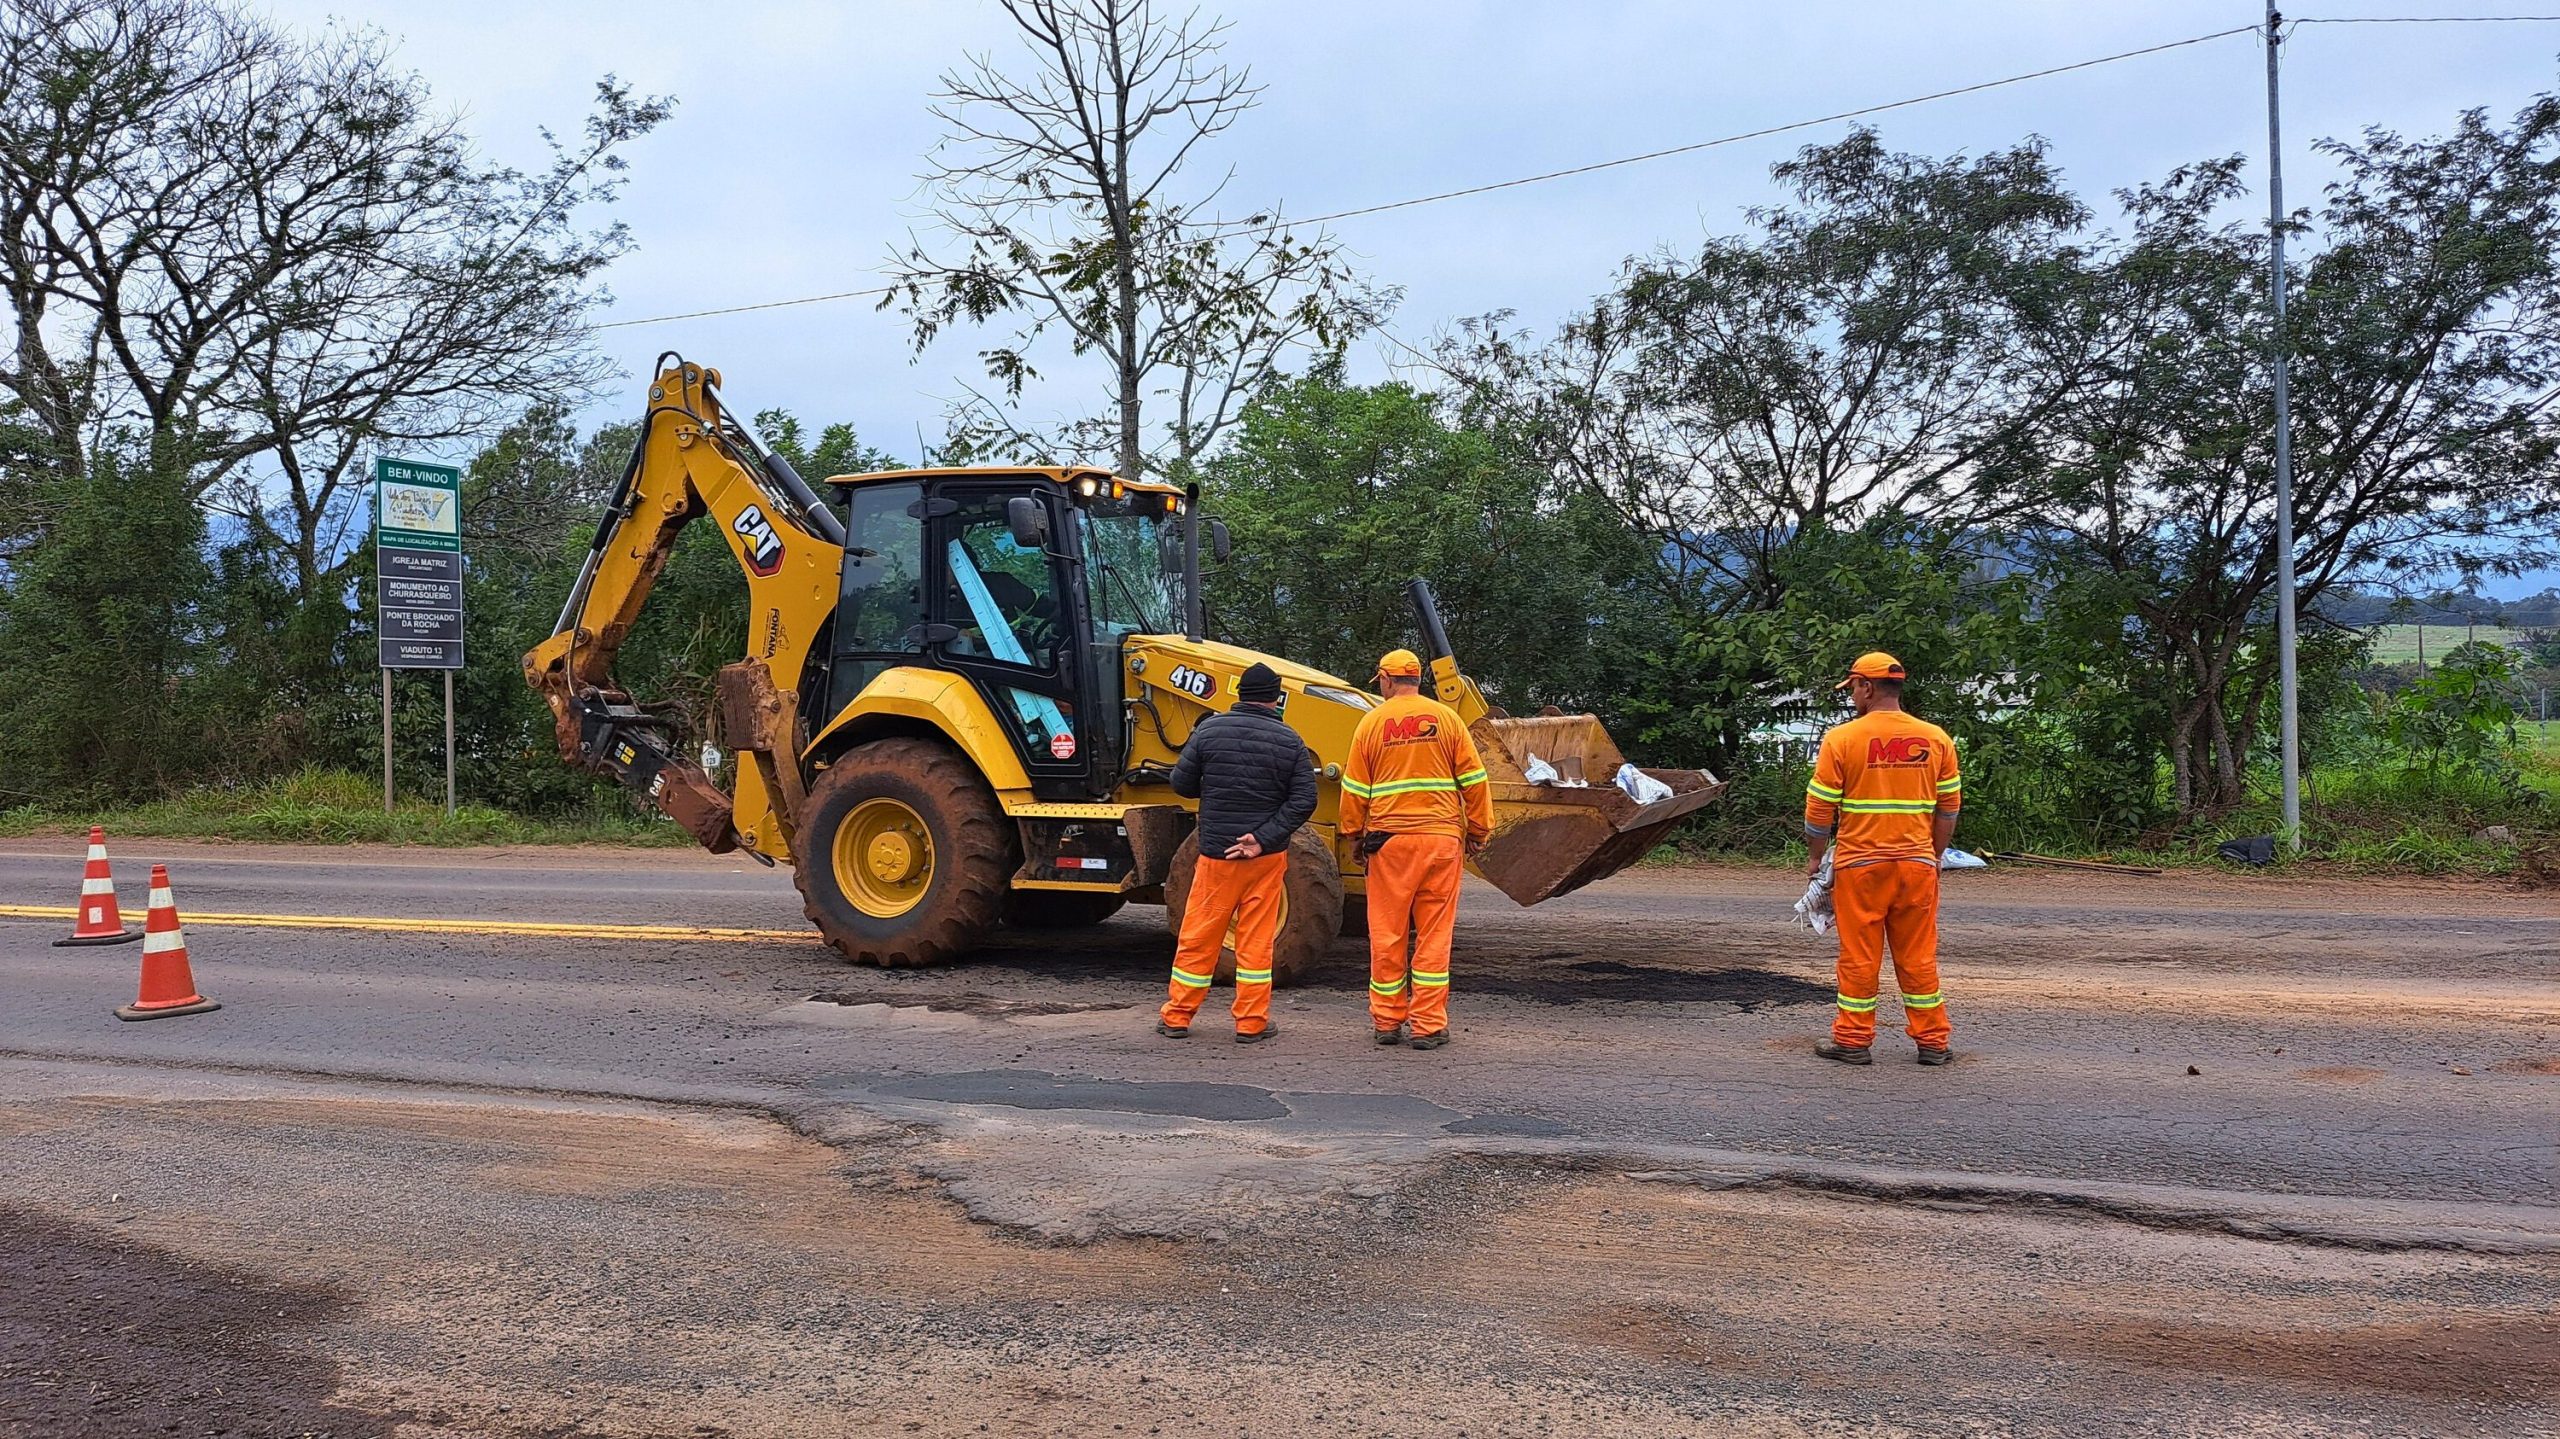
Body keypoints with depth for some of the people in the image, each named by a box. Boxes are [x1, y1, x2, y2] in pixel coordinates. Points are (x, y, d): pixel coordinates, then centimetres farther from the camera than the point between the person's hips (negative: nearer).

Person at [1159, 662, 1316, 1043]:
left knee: (1197, 939, 9)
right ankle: (1252, 1023, 10)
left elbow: (1182, 784, 0)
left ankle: (1176, 1018, 17)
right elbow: (1303, 800, -8)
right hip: (1267, 856, 0)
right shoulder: (1290, 741, -2)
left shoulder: (1210, 730, -4)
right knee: (1256, 941, 6)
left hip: (1215, 853, 0)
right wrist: (1264, 838, -11)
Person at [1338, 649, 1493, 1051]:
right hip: (1441, 838, 0)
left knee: (1387, 933, 8)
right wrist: (1478, 831, 12)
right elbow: (1474, 780, 3)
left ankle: (1387, 1021, 15)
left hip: (1388, 840, 0)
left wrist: (1354, 836, 16)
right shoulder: (1447, 718, 3)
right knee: (1434, 935, 3)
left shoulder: (1371, 723, 2)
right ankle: (1429, 1026, 3)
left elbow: (1355, 789, 5)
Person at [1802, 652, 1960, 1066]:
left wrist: (1814, 857, 8)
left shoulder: (1842, 738, -8)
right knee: (1918, 956, 10)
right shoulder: (1936, 739, 4)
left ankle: (1854, 1040, 11)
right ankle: (1932, 1042, 15)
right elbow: (1949, 808, 10)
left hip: (1860, 864, -3)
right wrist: (1934, 856, 21)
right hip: (1917, 863, 3)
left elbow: (1820, 807, -5)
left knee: (1859, 956, 5)